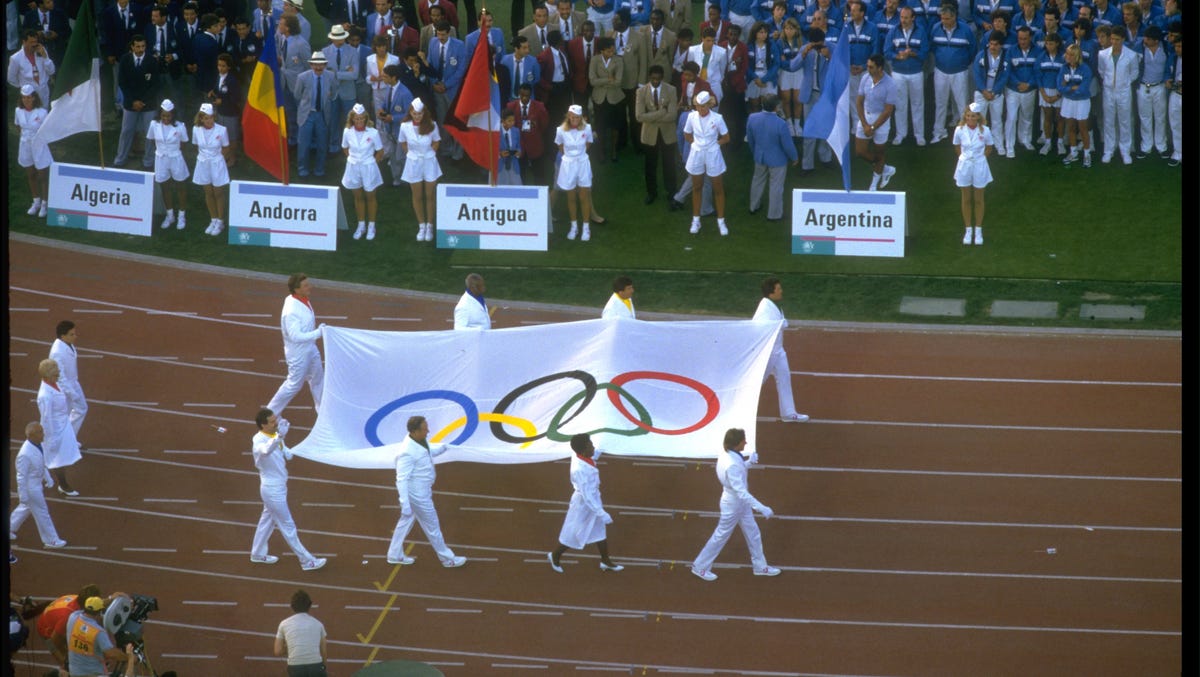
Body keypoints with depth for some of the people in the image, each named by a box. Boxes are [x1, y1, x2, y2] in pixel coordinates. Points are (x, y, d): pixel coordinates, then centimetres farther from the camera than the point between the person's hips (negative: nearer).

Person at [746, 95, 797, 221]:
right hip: (777, 159, -5)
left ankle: (754, 206, 48)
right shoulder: (781, 124, -34)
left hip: (759, 157, 5)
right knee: (776, 186, 16)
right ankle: (774, 214, 32)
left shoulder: (752, 118, -20)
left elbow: (750, 139, -2)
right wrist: (794, 157, 0)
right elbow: (788, 145, -21)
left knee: (758, 181, 29)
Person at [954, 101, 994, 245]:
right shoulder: (959, 130, -11)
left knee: (978, 200, 9)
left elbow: (989, 148, 3)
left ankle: (978, 231, 21)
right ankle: (968, 230, 21)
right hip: (964, 166, 1)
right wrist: (966, 157, 4)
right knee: (966, 199, 10)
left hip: (979, 167, -1)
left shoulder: (984, 131, -14)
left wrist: (978, 158, 1)